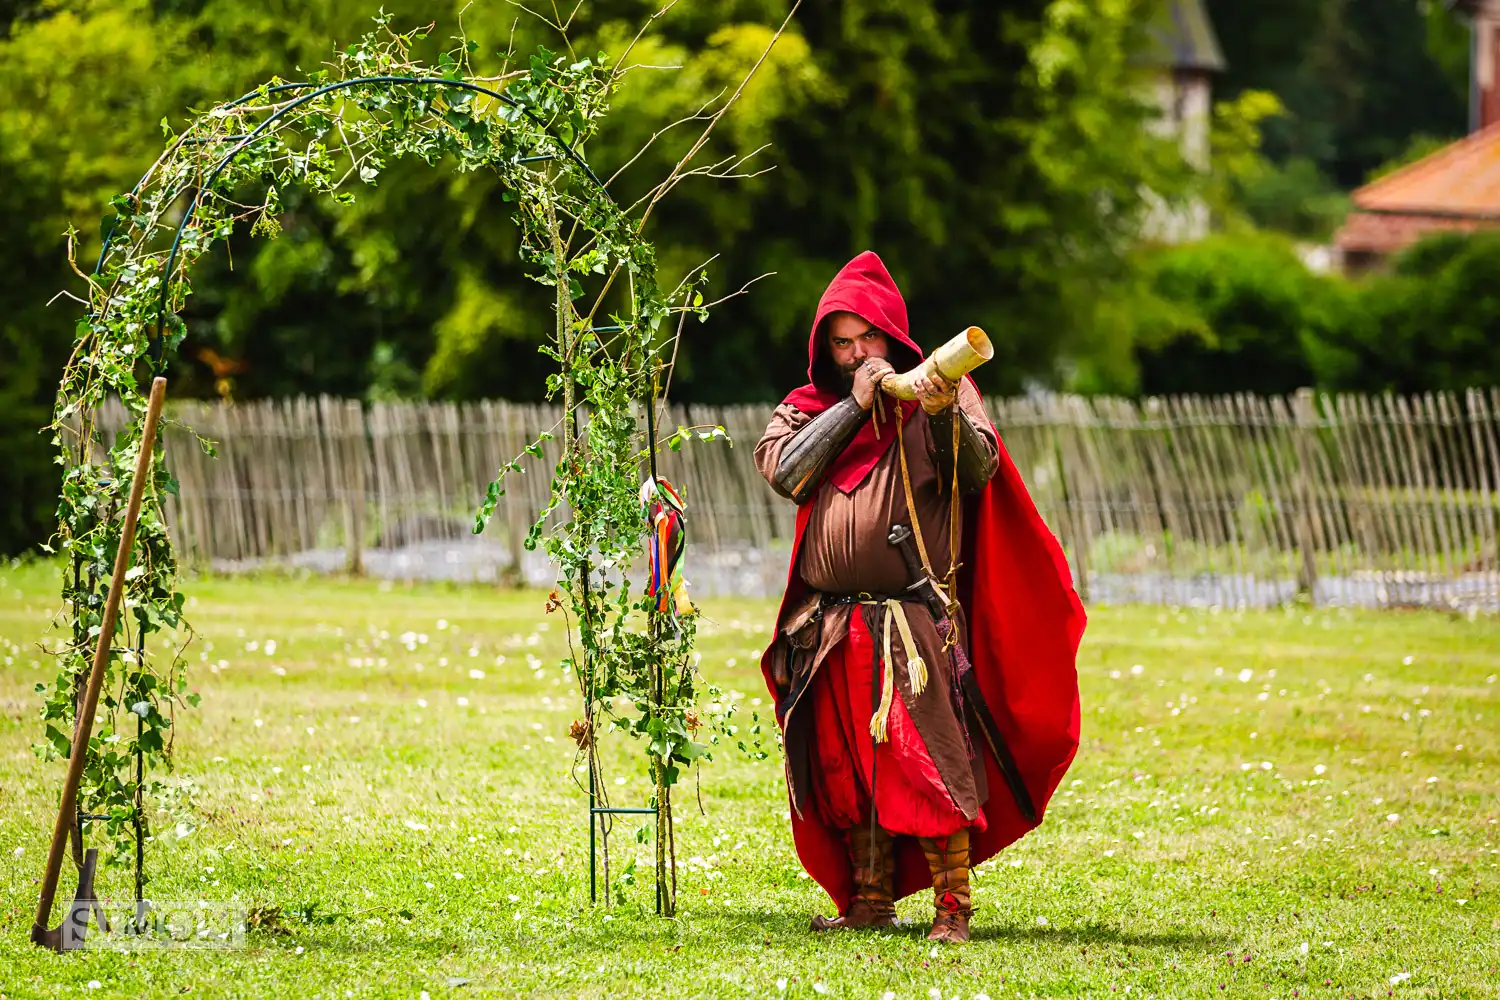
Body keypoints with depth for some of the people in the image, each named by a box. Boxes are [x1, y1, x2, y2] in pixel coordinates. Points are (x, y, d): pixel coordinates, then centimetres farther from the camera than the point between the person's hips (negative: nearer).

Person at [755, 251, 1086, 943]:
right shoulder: (811, 406, 14)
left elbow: (978, 471, -11)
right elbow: (784, 471, -4)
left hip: (916, 624, -5)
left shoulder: (939, 392, 3)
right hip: (831, 625, 5)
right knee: (848, 768, 9)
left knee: (930, 764, -12)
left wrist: (943, 417, -30)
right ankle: (871, 901, 20)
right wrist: (854, 404, -7)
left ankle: (951, 906, -9)